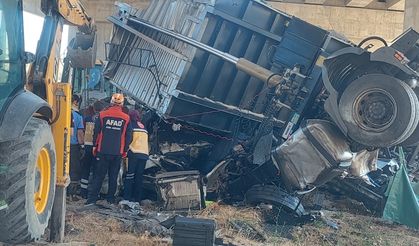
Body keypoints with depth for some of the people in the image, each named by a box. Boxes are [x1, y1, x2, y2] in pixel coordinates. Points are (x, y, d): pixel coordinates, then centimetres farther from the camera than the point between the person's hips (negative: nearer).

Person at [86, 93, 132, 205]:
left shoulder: (102, 115, -3)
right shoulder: (126, 118, 0)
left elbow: (96, 132, 1)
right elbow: (128, 136, 5)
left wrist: (95, 146, 11)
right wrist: (125, 150, 14)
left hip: (103, 150, -1)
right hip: (118, 152, 1)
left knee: (99, 175, 4)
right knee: (113, 176, 10)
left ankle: (92, 198, -1)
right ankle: (111, 198, 14)